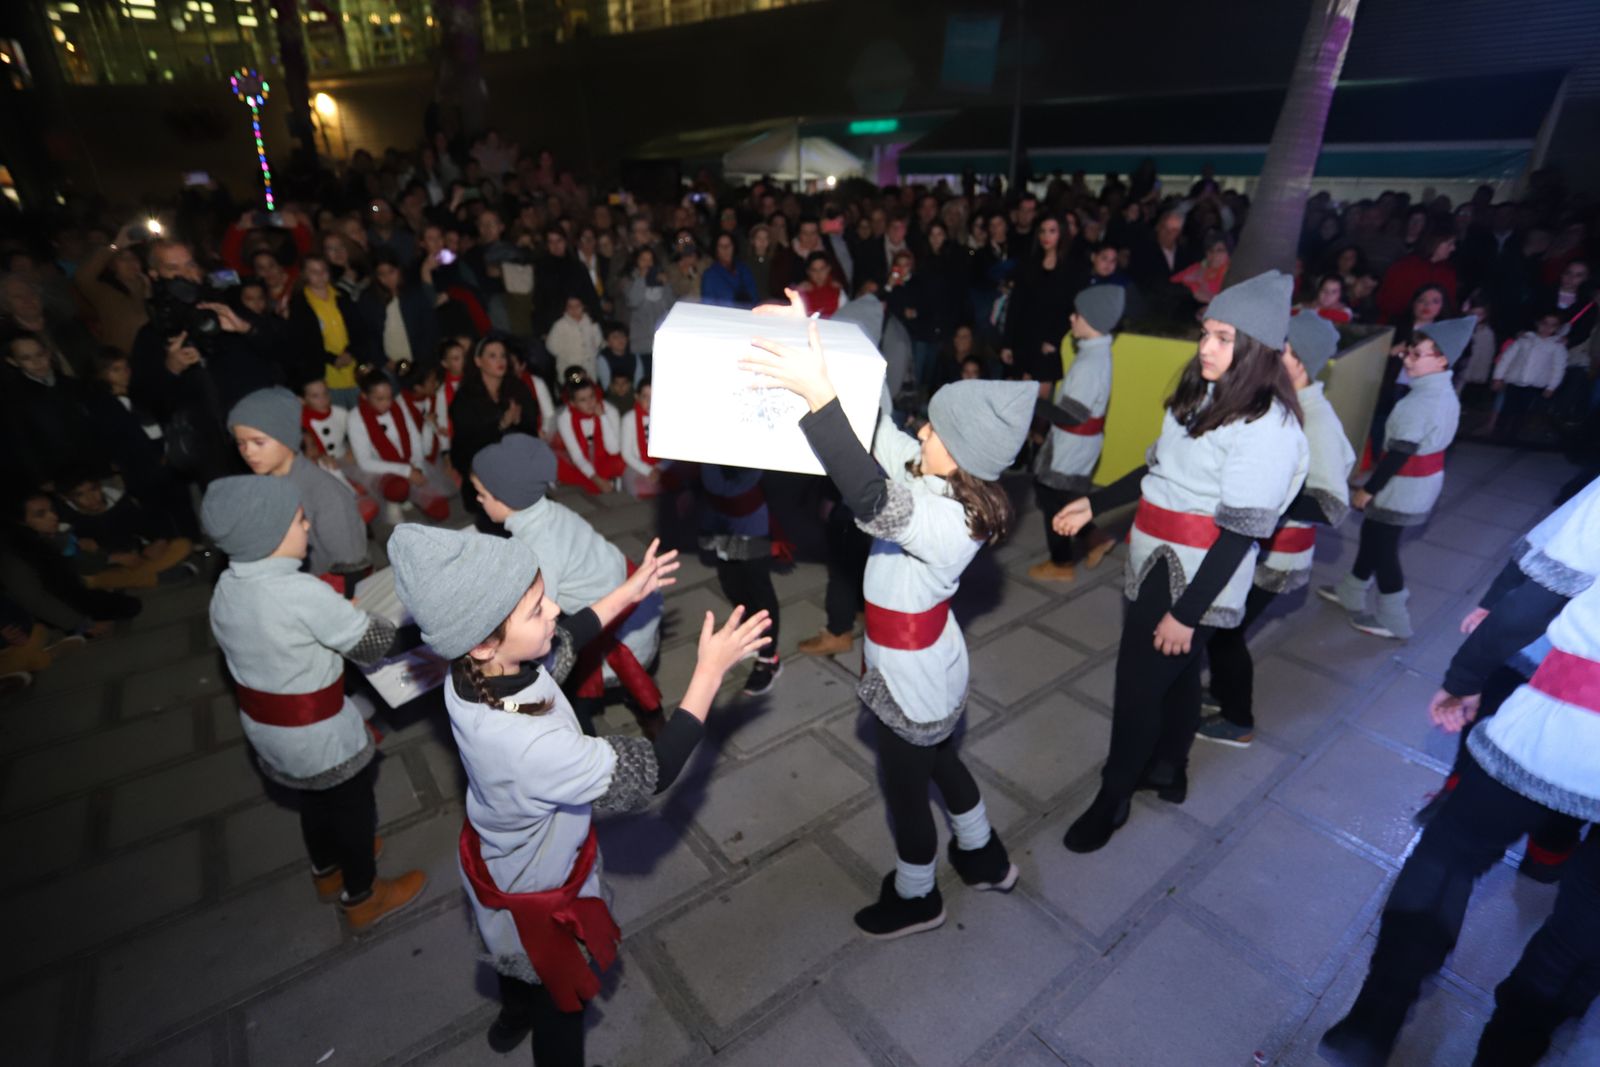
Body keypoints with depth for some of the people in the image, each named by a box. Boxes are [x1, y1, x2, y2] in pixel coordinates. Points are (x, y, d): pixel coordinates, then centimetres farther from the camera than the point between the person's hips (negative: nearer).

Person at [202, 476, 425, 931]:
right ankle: (362, 898, 37)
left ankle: (328, 873, 54)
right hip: (318, 736, -8)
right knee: (353, 808, 16)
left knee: (315, 800, 30)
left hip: (264, 725, 8)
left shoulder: (225, 588, -6)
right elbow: (376, 642, -23)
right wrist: (352, 615, -1)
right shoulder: (301, 593, -32)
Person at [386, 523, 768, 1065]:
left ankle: (513, 1017, 69)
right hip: (537, 887, -7)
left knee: (517, 953, 39)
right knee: (560, 991, 25)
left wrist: (628, 592, 1)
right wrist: (710, 669, -33)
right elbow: (653, 771, -35)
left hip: (502, 855, 8)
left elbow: (563, 641, -2)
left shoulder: (474, 669, -25)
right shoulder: (529, 745, -48)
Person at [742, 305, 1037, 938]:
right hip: (928, 671, 8)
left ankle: (915, 899, 48)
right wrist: (811, 334, -13)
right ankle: (985, 859, 57)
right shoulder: (938, 479, -11)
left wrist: (818, 396, -55)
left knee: (904, 791, 18)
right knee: (939, 761, 31)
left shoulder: (947, 523, -35)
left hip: (914, 684, -8)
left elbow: (871, 497, -53)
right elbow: (878, 423, -7)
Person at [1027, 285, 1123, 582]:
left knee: (1055, 501, 8)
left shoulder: (1090, 364, -26)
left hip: (1072, 447, -9)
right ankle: (1094, 538, 29)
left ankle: (1061, 565, 26)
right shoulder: (1097, 352, 5)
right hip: (1074, 444, 9)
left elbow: (1069, 416, -27)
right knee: (1051, 494, 22)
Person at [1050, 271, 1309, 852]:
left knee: (1139, 683, 3)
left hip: (1196, 576, -7)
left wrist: (1187, 612, -18)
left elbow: (1241, 531, -19)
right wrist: (1095, 503, 14)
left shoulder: (1267, 426, -19)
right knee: (1174, 673, 22)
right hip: (1158, 561, 7)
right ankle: (1167, 772, 44)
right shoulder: (1203, 392, 4)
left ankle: (1113, 796, 25)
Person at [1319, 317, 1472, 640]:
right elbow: (1422, 444, 12)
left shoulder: (1420, 402, -26)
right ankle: (1350, 593, 37)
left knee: (1382, 548, 3)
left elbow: (1399, 454, -25)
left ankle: (1393, 621, 16)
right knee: (1373, 537, 22)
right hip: (1424, 481, 10)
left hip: (1402, 488, -10)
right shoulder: (1446, 393, 5)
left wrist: (1367, 489, -17)